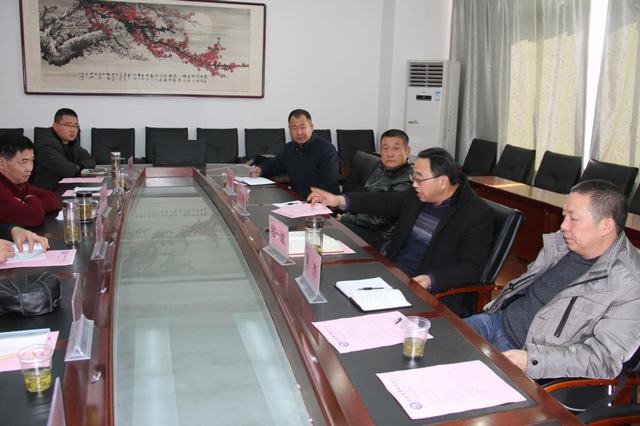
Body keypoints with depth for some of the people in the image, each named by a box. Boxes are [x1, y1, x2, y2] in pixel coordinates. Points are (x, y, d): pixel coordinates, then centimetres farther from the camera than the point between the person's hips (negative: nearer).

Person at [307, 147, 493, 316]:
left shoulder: (478, 215, -13)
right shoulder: (416, 197, 8)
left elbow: (471, 267, -18)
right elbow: (384, 201, 15)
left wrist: (430, 280, -32)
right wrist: (339, 200, 3)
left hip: (431, 292, -7)